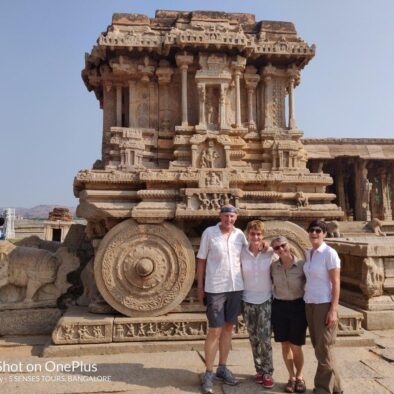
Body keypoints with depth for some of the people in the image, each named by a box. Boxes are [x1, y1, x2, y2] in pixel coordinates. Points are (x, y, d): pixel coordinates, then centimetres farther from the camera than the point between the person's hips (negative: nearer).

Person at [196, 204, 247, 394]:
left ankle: (222, 368, 27)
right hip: (215, 289, -4)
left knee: (228, 328, 13)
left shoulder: (240, 235, 3)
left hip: (236, 287, 4)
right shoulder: (209, 233, -7)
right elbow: (201, 261, -3)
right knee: (215, 331, 0)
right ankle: (208, 373, 13)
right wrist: (200, 287, -3)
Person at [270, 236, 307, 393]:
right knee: (285, 345, 9)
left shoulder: (302, 265, -11)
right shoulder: (273, 266, -2)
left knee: (296, 346, 2)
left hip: (297, 306, -3)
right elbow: (270, 283, 15)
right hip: (279, 307, 3)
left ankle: (299, 376, 26)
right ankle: (291, 377, 27)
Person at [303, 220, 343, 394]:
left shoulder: (329, 253, -11)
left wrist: (333, 310, -17)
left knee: (323, 349, 1)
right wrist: (306, 303, 7)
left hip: (324, 305, -7)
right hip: (309, 304, 7)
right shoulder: (308, 253, 8)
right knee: (318, 347, 13)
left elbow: (336, 283, -13)